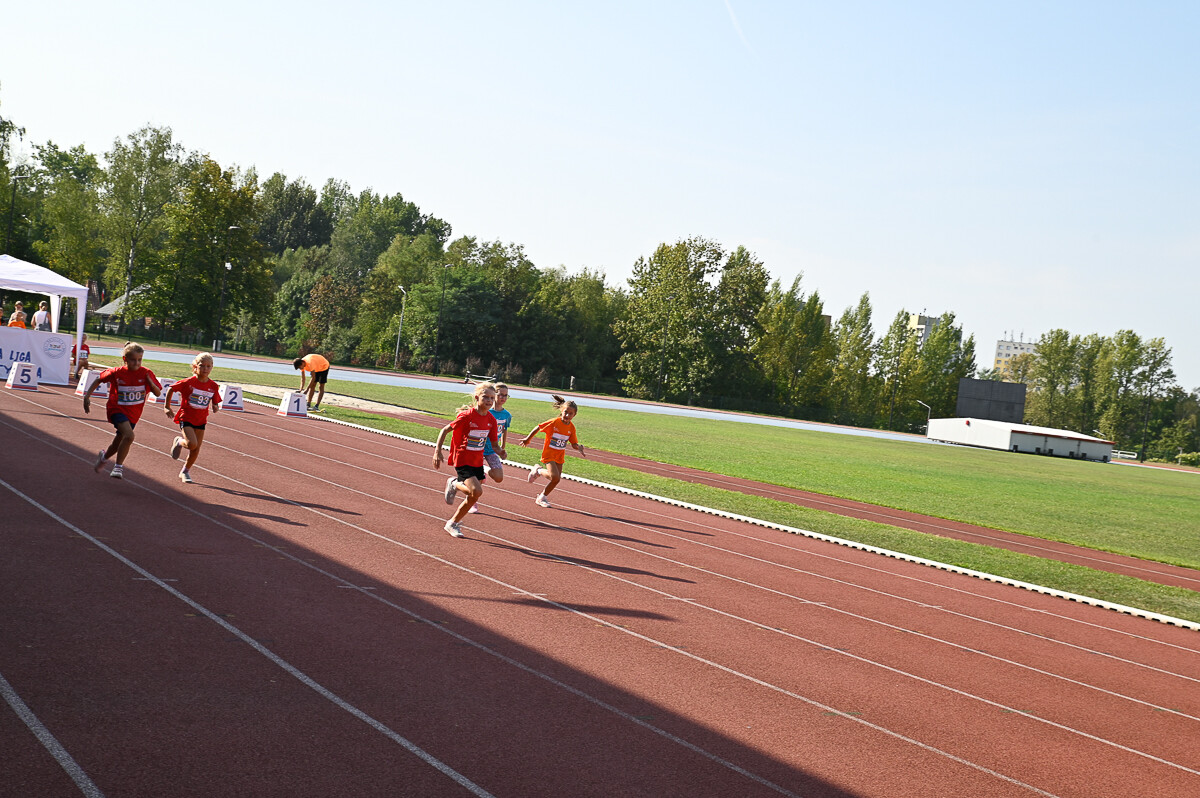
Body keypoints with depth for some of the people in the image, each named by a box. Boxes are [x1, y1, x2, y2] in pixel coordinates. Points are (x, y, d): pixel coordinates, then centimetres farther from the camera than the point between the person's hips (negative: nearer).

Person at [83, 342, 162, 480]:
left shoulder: (146, 373, -8)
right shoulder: (117, 373, -12)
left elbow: (158, 393, -6)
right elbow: (99, 380, 4)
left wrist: (150, 382, -25)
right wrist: (87, 396, -1)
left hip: (133, 414, 4)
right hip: (117, 409, -4)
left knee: (118, 444, 15)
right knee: (129, 435, -27)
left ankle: (103, 456, 48)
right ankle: (118, 467, -11)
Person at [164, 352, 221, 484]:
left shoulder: (213, 386, -2)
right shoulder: (188, 382, -13)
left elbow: (215, 403, 9)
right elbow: (171, 389, -1)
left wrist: (215, 407, -15)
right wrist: (167, 407, 0)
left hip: (201, 420, 4)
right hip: (186, 417, -4)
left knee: (196, 449, 4)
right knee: (192, 444, -22)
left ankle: (185, 472, 26)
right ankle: (179, 442, 13)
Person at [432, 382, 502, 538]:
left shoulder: (491, 420, 0)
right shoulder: (467, 416, -17)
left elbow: (494, 443, 8)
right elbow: (445, 430, -10)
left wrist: (500, 450, -14)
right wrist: (438, 451, -17)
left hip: (477, 461, 6)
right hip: (462, 459, -6)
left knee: (472, 496, 7)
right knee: (476, 491, -22)